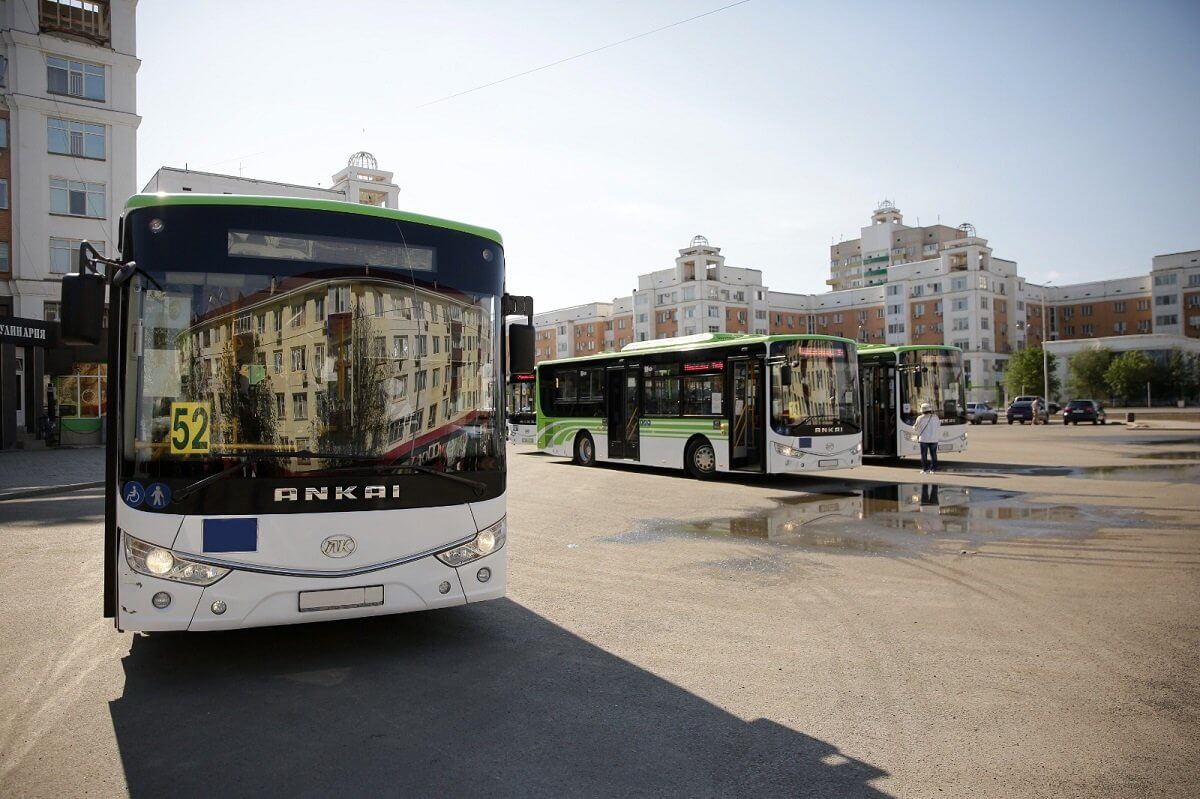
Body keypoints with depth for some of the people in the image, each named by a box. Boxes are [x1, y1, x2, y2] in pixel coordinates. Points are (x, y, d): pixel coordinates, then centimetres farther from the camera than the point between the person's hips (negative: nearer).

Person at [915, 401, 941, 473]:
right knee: (933, 454, 11)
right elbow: (939, 429, 7)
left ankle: (925, 469, 2)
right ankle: (934, 468, 12)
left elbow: (915, 428, 2)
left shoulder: (920, 418, -8)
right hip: (934, 439, 2)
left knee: (924, 455, 4)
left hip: (924, 439, -2)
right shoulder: (935, 417, -1)